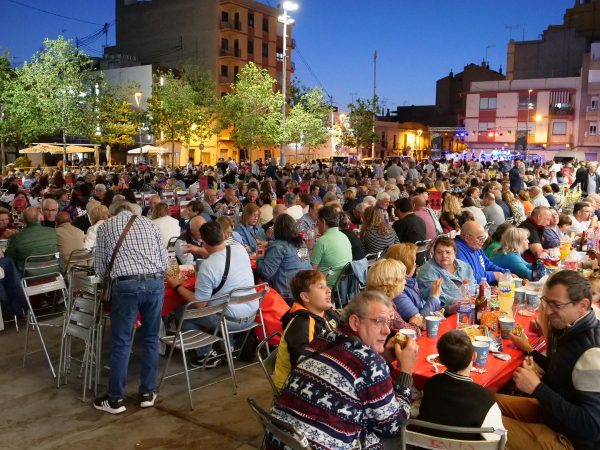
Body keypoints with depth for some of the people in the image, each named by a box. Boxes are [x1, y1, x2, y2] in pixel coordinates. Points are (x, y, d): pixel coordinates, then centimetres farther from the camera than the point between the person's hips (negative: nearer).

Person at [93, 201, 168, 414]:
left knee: (121, 343, 7)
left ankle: (115, 399, 17)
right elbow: (165, 262, 13)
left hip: (126, 285, -2)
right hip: (155, 283, 2)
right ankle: (147, 393, 23)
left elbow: (100, 268, 14)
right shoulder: (148, 222, 20)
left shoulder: (105, 226, 16)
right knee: (151, 339, 15)